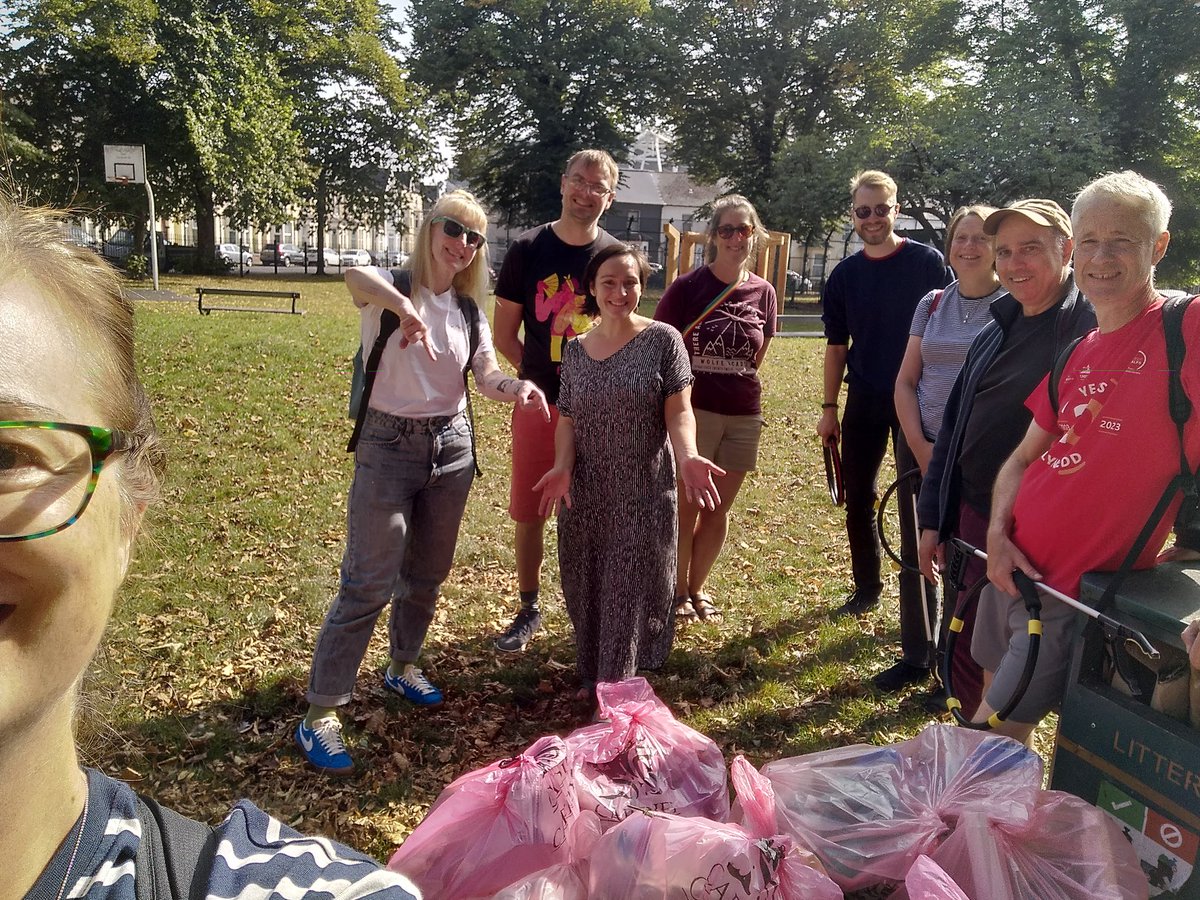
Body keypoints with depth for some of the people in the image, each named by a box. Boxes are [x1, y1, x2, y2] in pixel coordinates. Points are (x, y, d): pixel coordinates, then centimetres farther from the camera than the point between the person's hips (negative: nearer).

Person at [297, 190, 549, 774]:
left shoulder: (468, 310, 8)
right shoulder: (390, 288, -9)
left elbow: (487, 378, -2)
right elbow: (356, 276, -34)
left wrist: (518, 388, -23)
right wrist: (406, 309, -50)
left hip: (451, 447, 6)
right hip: (389, 447, -6)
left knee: (427, 575, 17)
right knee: (368, 584, -7)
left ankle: (403, 667, 40)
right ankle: (320, 716, 3)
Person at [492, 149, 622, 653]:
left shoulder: (616, 256, 2)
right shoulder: (529, 249, -1)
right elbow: (505, 335, 2)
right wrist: (540, 371, -6)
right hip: (539, 403, 0)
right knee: (529, 514, 7)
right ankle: (529, 610, 25)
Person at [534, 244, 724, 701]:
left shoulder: (663, 340, -4)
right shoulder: (575, 350, 7)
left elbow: (678, 410, -10)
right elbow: (568, 420, 6)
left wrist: (687, 456, -29)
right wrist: (562, 467, -12)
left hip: (643, 493, -4)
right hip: (585, 493, 4)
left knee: (630, 589, -1)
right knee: (585, 588, 11)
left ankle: (616, 686, 12)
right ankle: (591, 677, 30)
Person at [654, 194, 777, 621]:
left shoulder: (763, 293, 3)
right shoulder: (686, 288, -8)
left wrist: (735, 385, 13)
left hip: (744, 416, 4)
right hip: (693, 411, -4)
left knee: (719, 509, 12)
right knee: (686, 507, 3)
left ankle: (697, 586, 30)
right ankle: (679, 591, 21)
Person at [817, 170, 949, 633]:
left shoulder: (928, 262, -4)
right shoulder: (845, 275, 6)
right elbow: (836, 347, 9)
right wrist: (829, 408, 6)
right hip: (863, 402, 4)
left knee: (915, 502, 1)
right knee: (857, 500, 9)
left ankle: (917, 603, 13)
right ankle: (866, 588, 26)